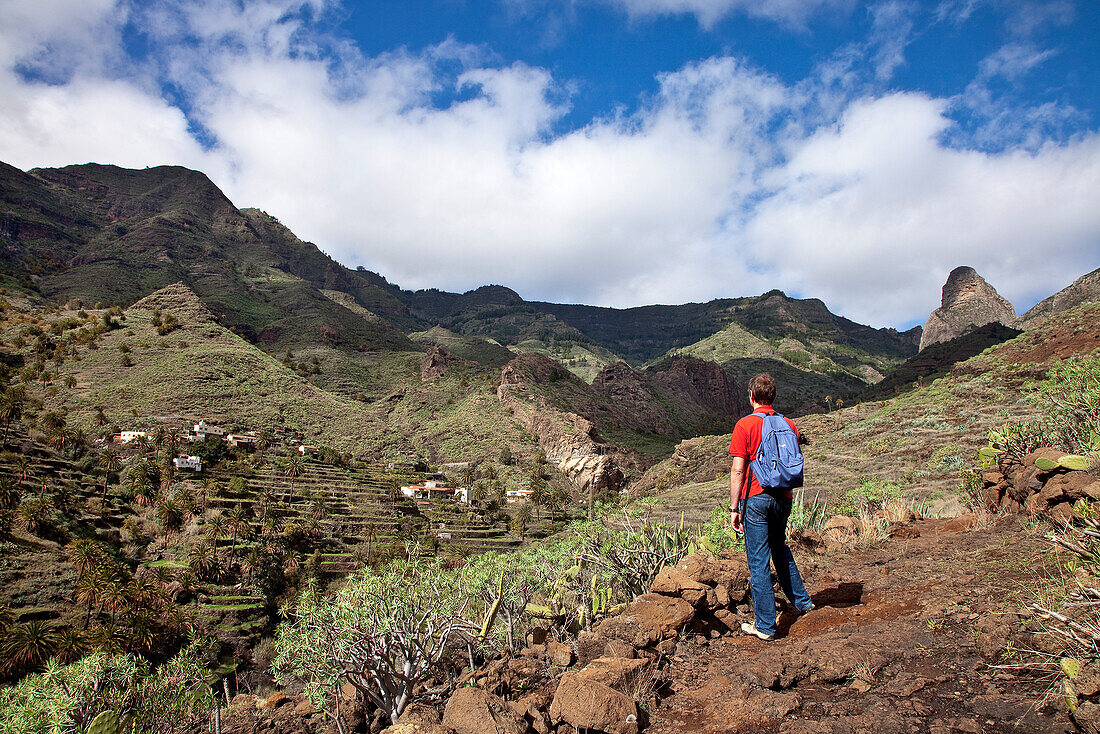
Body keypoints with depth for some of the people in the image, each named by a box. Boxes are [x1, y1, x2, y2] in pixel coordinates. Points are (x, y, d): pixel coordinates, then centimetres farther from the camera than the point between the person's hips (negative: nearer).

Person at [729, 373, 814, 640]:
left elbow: (738, 470, -12)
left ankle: (765, 626, 7)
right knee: (780, 550, 27)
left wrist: (734, 508, -7)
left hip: (756, 499, -6)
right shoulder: (789, 425, 5)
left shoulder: (745, 425, -10)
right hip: (783, 498, 6)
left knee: (758, 561, 1)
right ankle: (801, 602, 37)